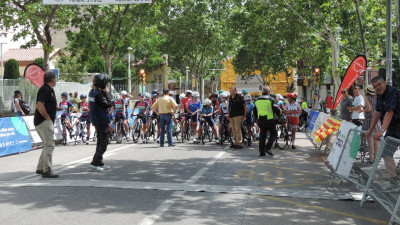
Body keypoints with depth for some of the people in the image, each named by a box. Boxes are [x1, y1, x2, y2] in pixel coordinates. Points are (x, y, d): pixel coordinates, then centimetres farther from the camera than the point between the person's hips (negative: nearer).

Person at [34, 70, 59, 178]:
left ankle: (40, 168, 22)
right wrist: (48, 118, -18)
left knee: (48, 145, 16)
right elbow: (40, 106, -25)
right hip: (44, 122, -11)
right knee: (49, 145, -12)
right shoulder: (45, 90, -15)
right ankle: (47, 171, -12)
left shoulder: (49, 89, 18)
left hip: (46, 122, 11)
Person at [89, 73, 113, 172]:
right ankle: (95, 163, -6)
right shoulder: (98, 94, -21)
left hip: (97, 120, 10)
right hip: (102, 121, -10)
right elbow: (108, 104, -21)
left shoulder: (92, 92, 10)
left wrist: (105, 92, 2)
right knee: (104, 142, -5)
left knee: (100, 142, 16)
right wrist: (107, 92, -14)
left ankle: (100, 163, 23)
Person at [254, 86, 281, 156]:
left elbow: (254, 112, 15)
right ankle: (267, 147, -7)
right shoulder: (271, 99, -7)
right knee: (273, 134, 8)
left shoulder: (257, 100, 10)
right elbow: (276, 110, -12)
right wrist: (279, 112, 9)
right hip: (269, 120, -5)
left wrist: (257, 119, 27)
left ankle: (261, 151, 10)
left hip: (261, 121, 5)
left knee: (262, 135, 12)